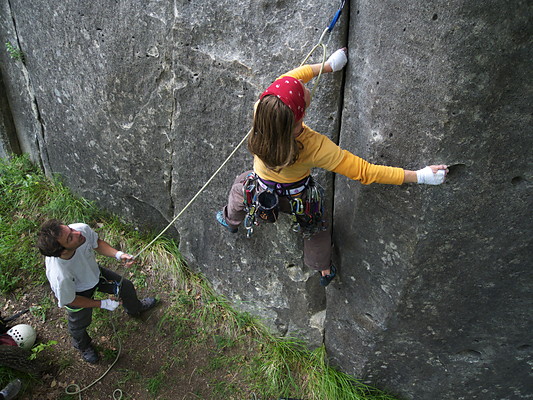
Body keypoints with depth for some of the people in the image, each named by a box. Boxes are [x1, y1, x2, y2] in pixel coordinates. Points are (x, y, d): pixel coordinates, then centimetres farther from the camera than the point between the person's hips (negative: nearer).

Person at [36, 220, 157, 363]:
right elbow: (69, 301, -24)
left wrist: (118, 254, -28)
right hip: (78, 293, -4)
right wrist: (102, 304, -16)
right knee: (80, 324, 24)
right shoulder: (59, 277, -47)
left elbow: (97, 243, -14)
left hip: (95, 272, 4)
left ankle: (135, 309, 60)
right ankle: (83, 346, 62)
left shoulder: (82, 229, -40)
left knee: (126, 287, 23)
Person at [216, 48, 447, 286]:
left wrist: (328, 66, -5)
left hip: (261, 190, 2)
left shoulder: (261, 110, -35)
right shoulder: (315, 147, -41)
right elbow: (364, 172, -36)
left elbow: (291, 77, -17)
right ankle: (324, 271, 55)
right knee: (314, 226, 29)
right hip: (298, 198, -2)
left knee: (241, 186, 37)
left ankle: (231, 221, 68)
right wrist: (419, 176, -32)